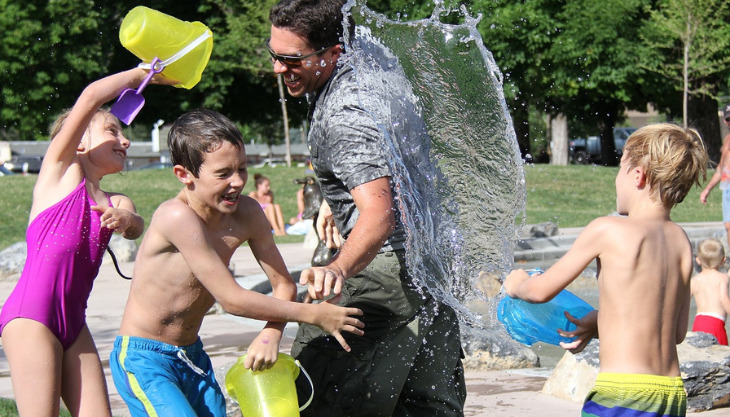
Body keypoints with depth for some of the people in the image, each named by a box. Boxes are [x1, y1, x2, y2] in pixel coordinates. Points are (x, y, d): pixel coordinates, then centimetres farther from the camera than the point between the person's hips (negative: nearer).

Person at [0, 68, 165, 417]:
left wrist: (125, 219, -25)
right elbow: (90, 98, -7)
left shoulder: (116, 202, 20)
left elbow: (136, 228, -3)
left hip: (74, 322, 7)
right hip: (31, 315, -7)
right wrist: (143, 73, 3)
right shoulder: (60, 170, 4)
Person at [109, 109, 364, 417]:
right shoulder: (177, 217, -26)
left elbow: (283, 285, 2)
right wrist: (314, 315, -17)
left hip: (192, 355, 7)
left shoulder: (246, 213, -5)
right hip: (143, 359, -7)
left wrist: (270, 334, -19)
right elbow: (231, 299, -24)